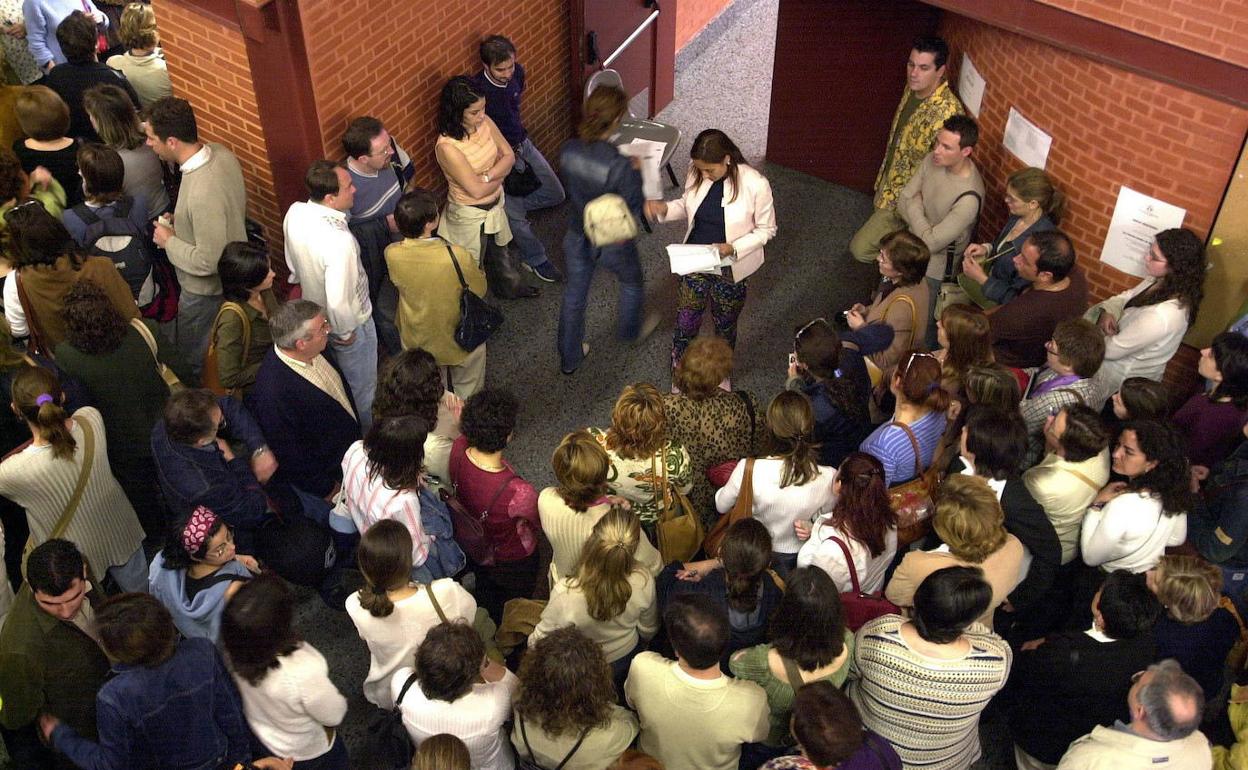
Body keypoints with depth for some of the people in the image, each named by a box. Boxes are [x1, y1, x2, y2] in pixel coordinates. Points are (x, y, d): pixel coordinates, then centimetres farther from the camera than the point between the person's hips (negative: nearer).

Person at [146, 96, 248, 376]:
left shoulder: (202, 193, -39)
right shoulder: (219, 152, -12)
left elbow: (207, 262, -32)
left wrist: (170, 241, -17)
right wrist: (180, 221, 2)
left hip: (206, 290, -8)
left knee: (191, 362, 15)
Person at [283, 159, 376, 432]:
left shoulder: (295, 212, -17)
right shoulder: (339, 241, -42)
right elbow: (338, 302, -38)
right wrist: (344, 332, -18)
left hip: (314, 314, 7)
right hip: (347, 324, -7)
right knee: (361, 389, 21)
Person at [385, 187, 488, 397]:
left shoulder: (392, 254, -25)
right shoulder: (457, 256, -35)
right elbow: (479, 290, -15)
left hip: (417, 341, 3)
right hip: (461, 339, -3)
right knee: (467, 389, 29)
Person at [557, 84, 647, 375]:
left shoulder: (568, 151, -18)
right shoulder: (620, 166, -34)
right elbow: (635, 210, -21)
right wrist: (636, 173, -7)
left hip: (577, 238, 4)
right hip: (612, 242, -4)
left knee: (574, 295, 25)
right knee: (631, 282, 30)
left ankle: (569, 358, 42)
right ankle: (630, 330, 57)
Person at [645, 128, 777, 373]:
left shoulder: (755, 185, -26)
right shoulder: (696, 173, -13)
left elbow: (766, 229, -13)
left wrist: (732, 248, -28)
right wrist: (664, 209, -16)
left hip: (729, 271, -3)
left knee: (725, 327, 21)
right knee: (685, 325, 13)